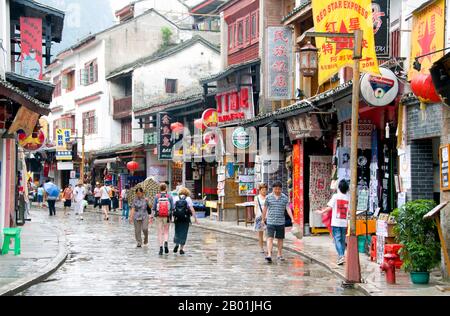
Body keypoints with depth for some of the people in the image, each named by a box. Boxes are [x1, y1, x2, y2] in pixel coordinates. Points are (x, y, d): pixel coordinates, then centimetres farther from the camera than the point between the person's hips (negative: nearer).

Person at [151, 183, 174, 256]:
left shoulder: (157, 197, -2)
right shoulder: (169, 197, -2)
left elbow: (153, 208, -2)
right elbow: (172, 208, -2)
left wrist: (152, 217, 3)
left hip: (159, 217, 0)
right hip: (167, 217, 0)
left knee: (160, 232, 7)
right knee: (166, 231, 14)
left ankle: (161, 247, 1)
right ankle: (166, 242, -12)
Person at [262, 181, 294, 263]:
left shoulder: (285, 198, 1)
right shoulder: (268, 197, 0)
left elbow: (288, 209, -3)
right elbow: (265, 209, 8)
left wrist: (292, 219, -13)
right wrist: (263, 219, 13)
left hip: (281, 222, 2)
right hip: (270, 221, -2)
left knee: (280, 238, 11)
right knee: (270, 238, -10)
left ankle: (280, 255, 22)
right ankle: (269, 255, -16)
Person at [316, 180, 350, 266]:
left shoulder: (336, 196, -6)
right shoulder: (348, 198, 2)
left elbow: (329, 207, -9)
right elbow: (350, 211, 4)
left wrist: (321, 212, 5)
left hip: (336, 222, -3)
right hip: (344, 223, 3)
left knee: (337, 239, -4)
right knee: (342, 240, 13)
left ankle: (341, 256, -18)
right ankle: (341, 257, 18)